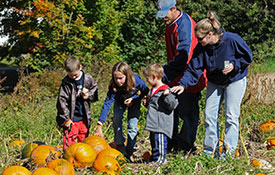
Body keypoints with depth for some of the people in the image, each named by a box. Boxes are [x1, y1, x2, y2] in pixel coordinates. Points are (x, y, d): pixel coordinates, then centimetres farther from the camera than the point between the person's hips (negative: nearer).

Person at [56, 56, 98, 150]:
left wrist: (89, 95, -12)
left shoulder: (88, 78, -2)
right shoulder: (66, 82, -12)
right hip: (71, 118, -4)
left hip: (84, 117, 4)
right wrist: (66, 118, -13)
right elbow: (62, 101, -11)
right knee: (69, 140, -6)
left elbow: (95, 91, 11)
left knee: (83, 139, 14)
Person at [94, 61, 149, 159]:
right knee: (116, 118, -21)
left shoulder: (137, 81, -37)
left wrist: (133, 99, -29)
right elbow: (107, 104, -40)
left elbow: (145, 92, -15)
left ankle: (129, 151, 3)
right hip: (120, 102, 1)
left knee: (132, 125, -11)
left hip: (134, 101, -1)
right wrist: (99, 126, -46)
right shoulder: (113, 86, -36)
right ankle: (120, 146, -5)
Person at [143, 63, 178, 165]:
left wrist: (167, 95, -31)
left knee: (159, 140, -11)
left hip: (161, 124, -10)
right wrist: (147, 103, 16)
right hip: (154, 124, 10)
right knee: (153, 139, 16)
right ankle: (154, 157, 26)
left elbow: (173, 105, -19)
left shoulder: (166, 91, -14)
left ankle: (161, 158, -4)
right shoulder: (153, 90, 17)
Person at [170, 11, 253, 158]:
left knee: (231, 116, -5)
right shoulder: (201, 48, -16)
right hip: (214, 83, 4)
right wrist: (183, 84, -28)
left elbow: (248, 57, -11)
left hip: (235, 81, -4)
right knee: (210, 115, 2)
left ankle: (229, 151, 4)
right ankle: (210, 151, 11)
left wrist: (234, 65, -26)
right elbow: (194, 69, -14)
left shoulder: (232, 40, -26)